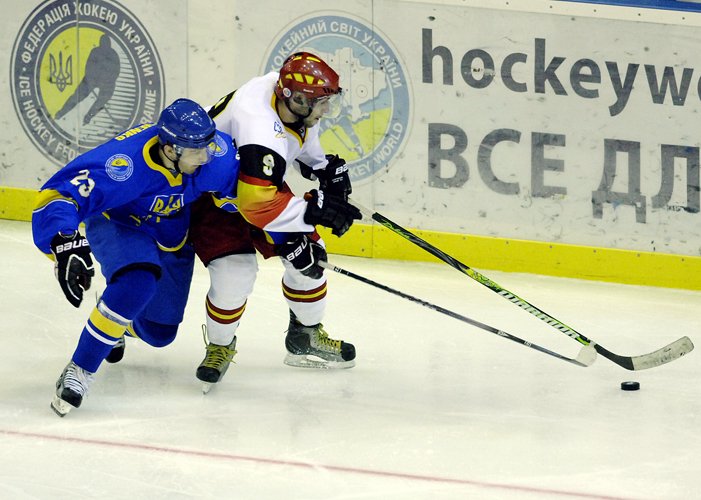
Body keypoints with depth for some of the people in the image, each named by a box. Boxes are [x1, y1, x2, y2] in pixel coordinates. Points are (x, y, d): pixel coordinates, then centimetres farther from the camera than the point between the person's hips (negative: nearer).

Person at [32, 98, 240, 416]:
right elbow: (57, 197, -45)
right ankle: (79, 370, -23)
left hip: (172, 238, 5)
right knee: (137, 283, -37)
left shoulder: (216, 154, -29)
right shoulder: (125, 163, -41)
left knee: (159, 332, 13)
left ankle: (115, 324, 50)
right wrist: (66, 246, -61)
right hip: (117, 223, -5)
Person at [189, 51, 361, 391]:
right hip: (210, 194, -8)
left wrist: (325, 166, 2)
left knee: (307, 255, 4)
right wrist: (315, 209, -40)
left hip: (260, 181, 8)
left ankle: (306, 336, 27)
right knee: (235, 273, -21)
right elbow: (255, 205, -42)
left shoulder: (296, 102, -16)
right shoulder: (263, 136, -42)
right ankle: (219, 346, 8)